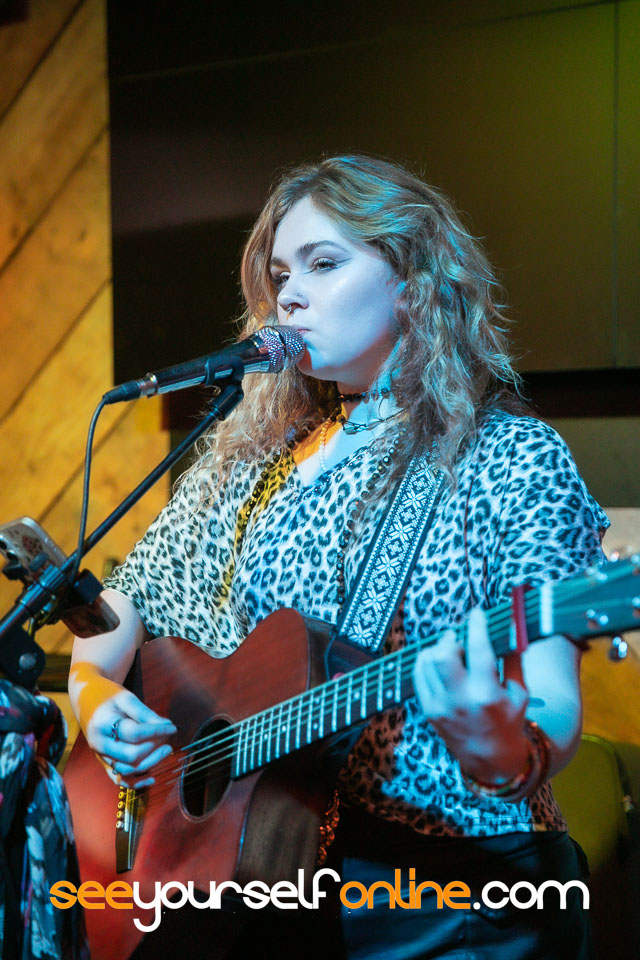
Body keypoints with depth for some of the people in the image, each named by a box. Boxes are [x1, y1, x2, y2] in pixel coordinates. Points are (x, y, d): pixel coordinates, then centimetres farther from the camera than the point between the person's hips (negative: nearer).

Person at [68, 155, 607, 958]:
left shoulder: (511, 457, -2)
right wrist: (94, 696, 0)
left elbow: (554, 718, -10)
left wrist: (503, 754, -32)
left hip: (452, 890, -5)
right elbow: (113, 619, 20)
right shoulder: (246, 463, 15)